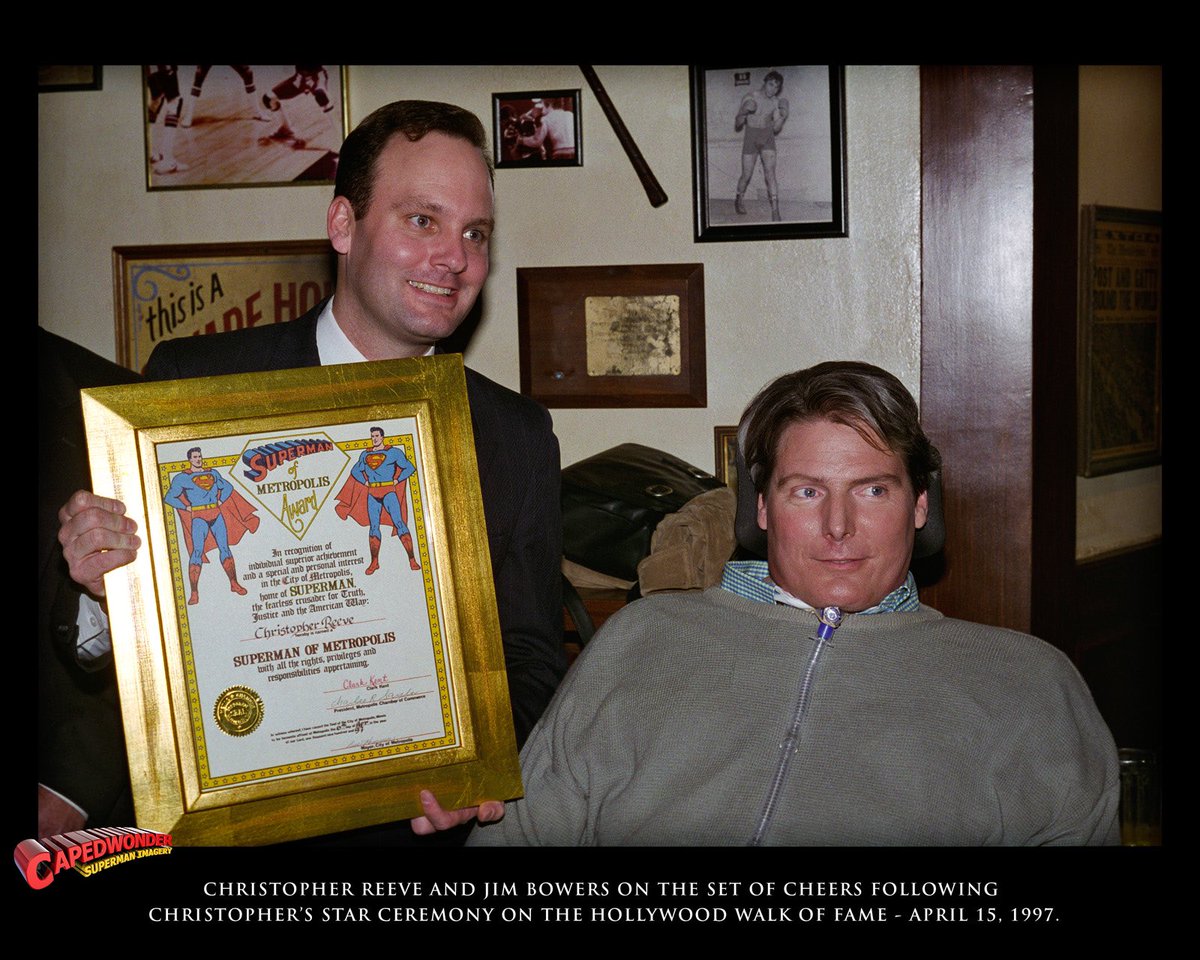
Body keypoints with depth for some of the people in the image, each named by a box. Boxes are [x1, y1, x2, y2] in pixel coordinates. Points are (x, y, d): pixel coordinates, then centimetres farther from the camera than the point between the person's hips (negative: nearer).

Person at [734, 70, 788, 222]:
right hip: (750, 138, -1)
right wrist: (744, 112, -26)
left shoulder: (776, 102, -1)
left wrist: (783, 116, -13)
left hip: (768, 138, 2)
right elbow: (737, 126, -8)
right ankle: (739, 199, 36)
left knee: (770, 174, -12)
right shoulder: (750, 98, -11)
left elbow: (776, 128, 4)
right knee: (746, 175, 5)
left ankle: (775, 212, -14)